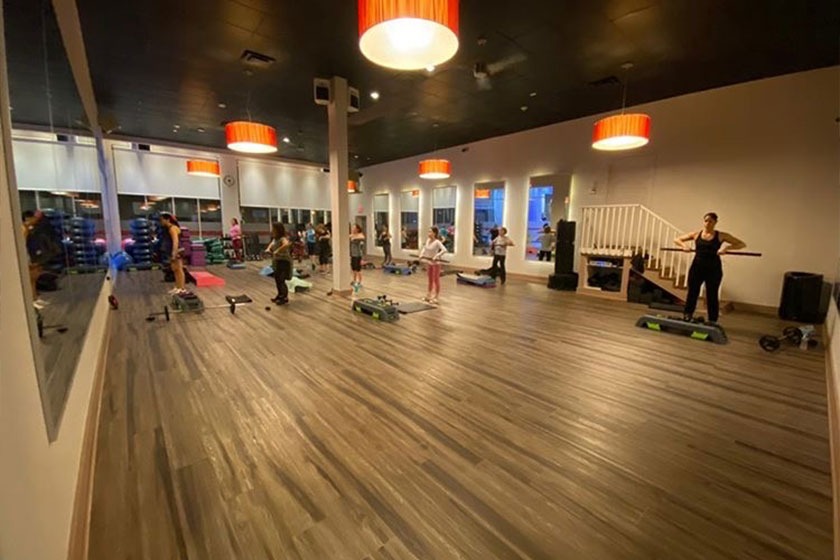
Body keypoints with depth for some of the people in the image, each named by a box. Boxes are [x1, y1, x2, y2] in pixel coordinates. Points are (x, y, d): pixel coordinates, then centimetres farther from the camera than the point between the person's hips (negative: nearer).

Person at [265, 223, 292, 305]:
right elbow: (272, 244, 29)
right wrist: (268, 248, 7)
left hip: (284, 262, -10)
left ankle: (285, 298, 9)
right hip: (277, 261, 10)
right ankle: (280, 295, 35)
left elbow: (287, 244, -44)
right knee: (277, 279, 19)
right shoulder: (275, 239, 8)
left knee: (281, 280, -6)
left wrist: (277, 251, -39)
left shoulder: (283, 238, -21)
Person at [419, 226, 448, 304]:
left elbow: (444, 250, -33)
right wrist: (421, 254, 6)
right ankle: (429, 296, 27)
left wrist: (436, 256, -34)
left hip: (436, 263, -8)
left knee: (436, 280, 1)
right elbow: (424, 248, 21)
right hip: (429, 263, 8)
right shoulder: (428, 240, 3)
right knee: (430, 280, 16)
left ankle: (435, 298, 10)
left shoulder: (437, 242, -20)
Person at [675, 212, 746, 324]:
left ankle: (712, 321, 13)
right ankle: (686, 317, 12)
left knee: (712, 296, 4)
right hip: (697, 267, 1)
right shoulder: (696, 234, 5)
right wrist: (684, 245, -11)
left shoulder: (721, 235, 1)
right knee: (692, 292, 4)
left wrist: (726, 247, -16)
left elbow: (741, 244, 1)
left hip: (713, 269, -1)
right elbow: (677, 239, 10)